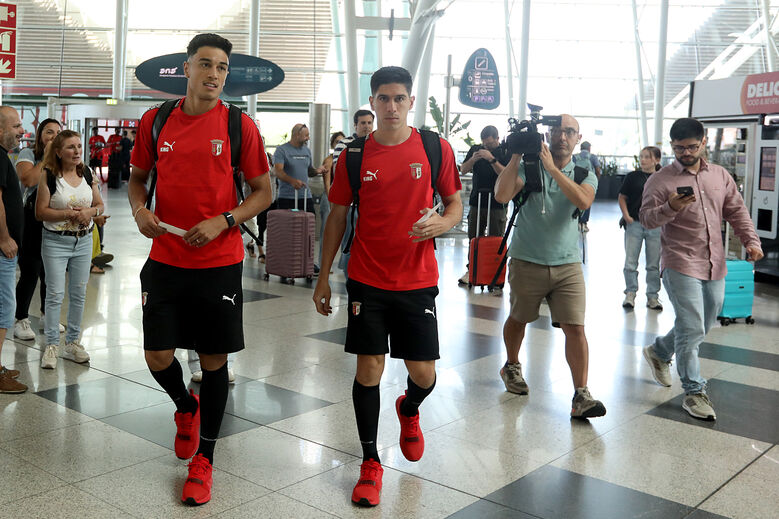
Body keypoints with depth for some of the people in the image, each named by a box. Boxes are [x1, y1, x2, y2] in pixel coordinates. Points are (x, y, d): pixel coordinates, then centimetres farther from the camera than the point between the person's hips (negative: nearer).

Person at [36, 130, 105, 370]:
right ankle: (51, 345, 6)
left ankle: (73, 342, 21)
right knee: (55, 294, -3)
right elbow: (40, 211, -10)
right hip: (55, 241, -4)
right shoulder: (49, 176, -7)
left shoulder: (87, 174, 5)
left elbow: (100, 205, 11)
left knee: (79, 294, 9)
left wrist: (90, 211, -10)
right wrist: (68, 214, -19)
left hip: (84, 240, 4)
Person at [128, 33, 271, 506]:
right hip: (165, 259, 2)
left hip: (220, 261, -2)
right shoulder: (155, 121, 4)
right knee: (158, 356, 4)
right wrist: (140, 209, -4)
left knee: (214, 361, 5)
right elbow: (138, 177, 17)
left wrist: (223, 222, -15)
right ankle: (186, 406, 40)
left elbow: (263, 192, 0)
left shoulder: (239, 125, -3)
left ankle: (204, 459, 22)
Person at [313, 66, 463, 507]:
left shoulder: (436, 148, -1)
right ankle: (370, 462, 19)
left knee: (423, 374, 5)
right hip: (367, 280, 0)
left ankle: (409, 409, 43)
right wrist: (324, 276, 6)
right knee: (368, 370, 1)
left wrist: (440, 223, -17)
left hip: (418, 281, 0)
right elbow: (338, 215, 8)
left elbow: (456, 204, 7)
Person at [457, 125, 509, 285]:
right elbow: (463, 170, 8)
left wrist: (492, 159, -21)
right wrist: (473, 159, -11)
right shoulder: (475, 149, 10)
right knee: (473, 239, 7)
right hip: (477, 201, 4)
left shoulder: (505, 152, -2)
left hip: (497, 204, -3)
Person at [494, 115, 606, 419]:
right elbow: (502, 195, -16)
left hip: (568, 264, 1)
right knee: (518, 319, 17)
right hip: (527, 261, 0)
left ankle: (581, 396, -4)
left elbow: (583, 201, -18)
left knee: (575, 328, -8)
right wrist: (515, 156, -16)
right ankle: (511, 366, 43)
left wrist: (552, 168, -20)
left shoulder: (585, 174, 5)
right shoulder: (528, 165, -1)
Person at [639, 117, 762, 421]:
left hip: (715, 266, 6)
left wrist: (751, 241, 0)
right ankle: (694, 393, 4)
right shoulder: (660, 180, -5)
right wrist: (670, 208, -29)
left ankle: (659, 352, 41)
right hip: (681, 266, -6)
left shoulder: (720, 176, 10)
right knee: (692, 329, -8)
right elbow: (646, 219, -10)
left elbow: (736, 211, 14)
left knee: (702, 327, 17)